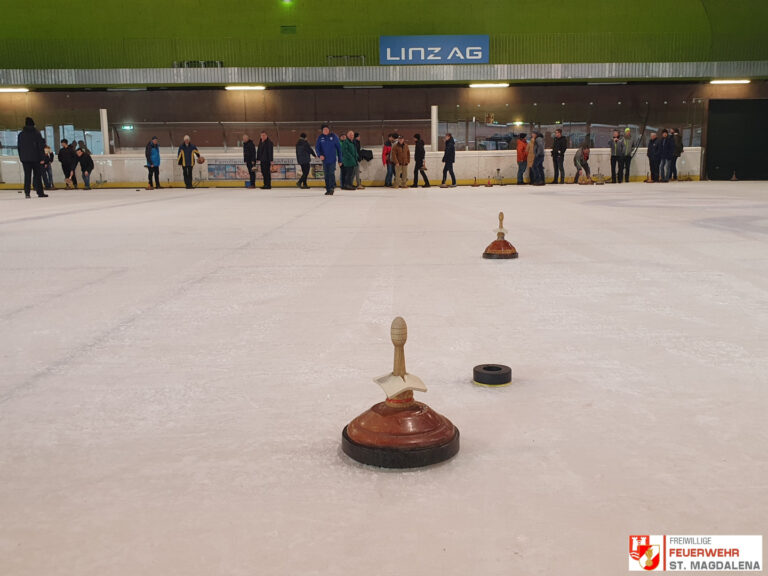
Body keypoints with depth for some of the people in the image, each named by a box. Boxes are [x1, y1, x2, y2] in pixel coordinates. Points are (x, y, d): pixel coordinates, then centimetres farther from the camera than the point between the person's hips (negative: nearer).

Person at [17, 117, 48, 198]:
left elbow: (18, 147, 11)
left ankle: (27, 192, -2)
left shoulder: (21, 134, 8)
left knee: (27, 175, 4)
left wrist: (21, 158, 16)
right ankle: (40, 192, 1)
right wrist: (42, 158, -5)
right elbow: (41, 146, -7)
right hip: (36, 158, -3)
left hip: (25, 158, 3)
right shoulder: (37, 133, -3)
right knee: (37, 175, 2)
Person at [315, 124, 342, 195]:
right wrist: (320, 155, -15)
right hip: (324, 159, 3)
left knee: (331, 173, -11)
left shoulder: (334, 136, -3)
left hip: (332, 159, -3)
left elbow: (339, 147, 1)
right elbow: (317, 147, 3)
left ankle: (331, 189, -7)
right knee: (326, 175, 7)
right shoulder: (320, 137, 2)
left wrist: (340, 159, 0)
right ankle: (328, 189, 15)